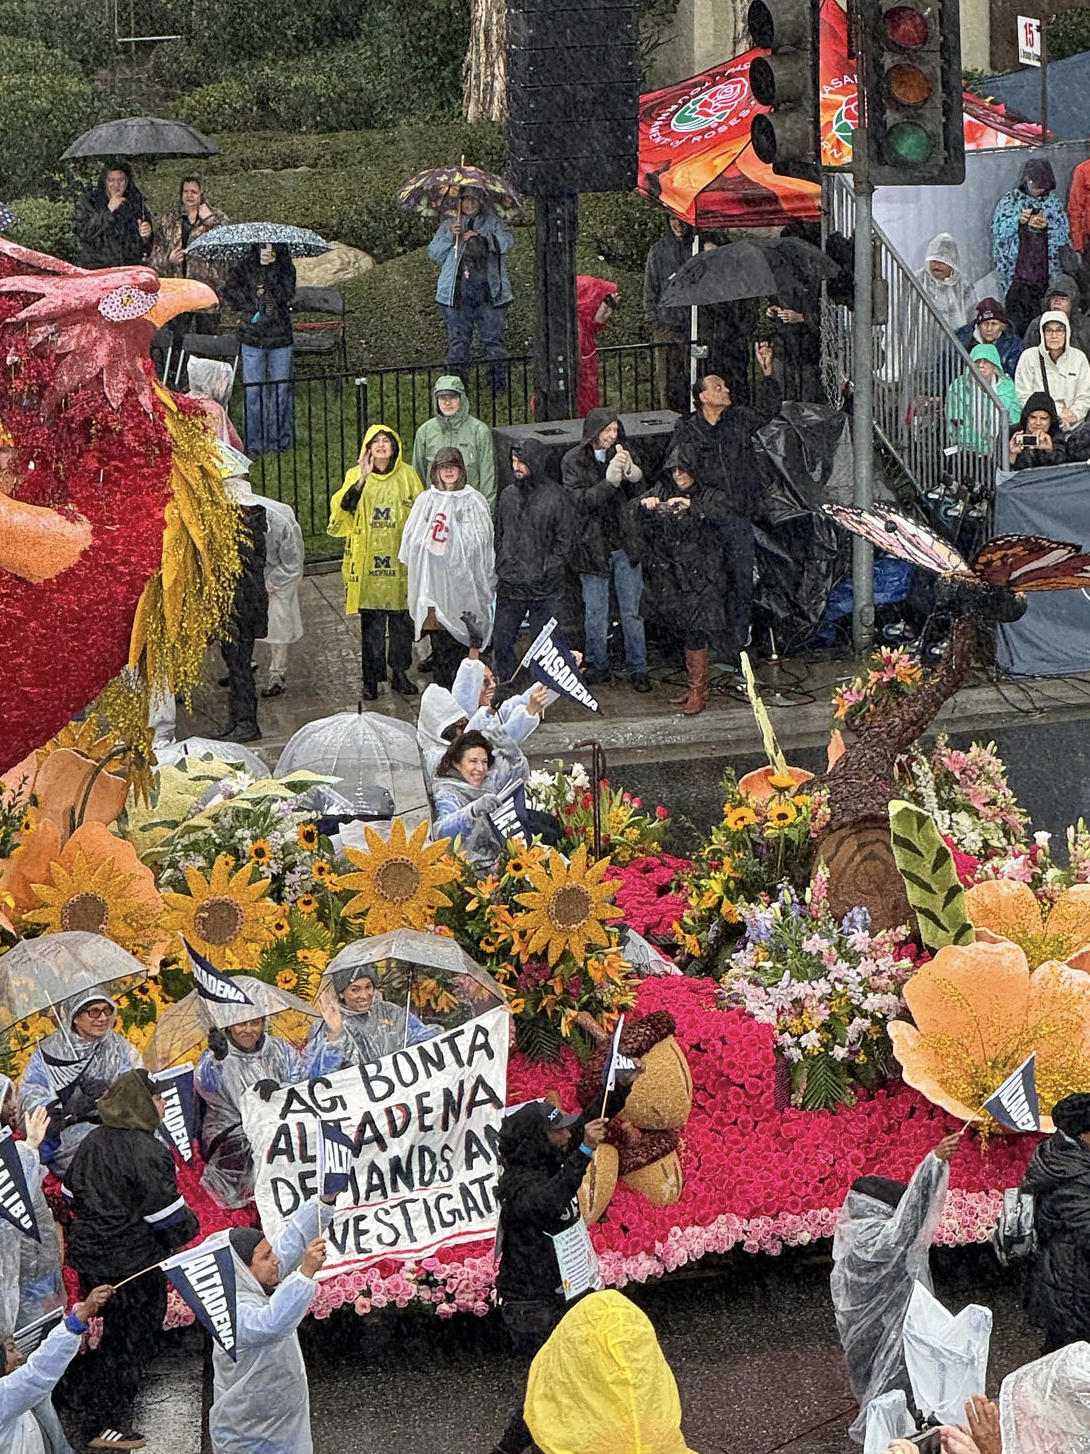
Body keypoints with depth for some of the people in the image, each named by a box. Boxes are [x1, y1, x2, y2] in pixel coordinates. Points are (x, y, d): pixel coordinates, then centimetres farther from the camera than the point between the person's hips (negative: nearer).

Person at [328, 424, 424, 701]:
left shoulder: (407, 475, 5)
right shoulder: (356, 476, 3)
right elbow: (342, 509, -13)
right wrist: (362, 480, -23)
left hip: (400, 561, 1)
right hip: (368, 561, -1)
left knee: (401, 620, 6)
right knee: (371, 621, 1)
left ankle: (400, 673, 18)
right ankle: (371, 678, 8)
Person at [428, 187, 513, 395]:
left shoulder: (493, 223, 17)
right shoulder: (448, 225, 20)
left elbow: (507, 242, -1)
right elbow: (434, 253, 10)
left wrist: (481, 237, -12)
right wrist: (449, 236, -6)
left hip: (488, 290, -1)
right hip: (457, 290, 1)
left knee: (492, 336, -3)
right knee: (458, 338, -1)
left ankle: (497, 377, 1)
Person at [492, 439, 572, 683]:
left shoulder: (554, 496, -5)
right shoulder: (508, 495, 11)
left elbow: (563, 541, -3)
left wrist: (547, 571, -10)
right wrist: (499, 568, 8)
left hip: (543, 590, -5)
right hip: (509, 587, 5)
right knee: (501, 642, 5)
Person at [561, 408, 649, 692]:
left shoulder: (620, 454, 3)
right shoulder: (574, 461, -7)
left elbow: (635, 494, 3)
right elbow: (581, 500, -16)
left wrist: (630, 472, -17)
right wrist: (610, 479, -26)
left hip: (624, 544, 2)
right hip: (593, 547, -2)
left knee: (631, 612, 6)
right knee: (595, 614, 6)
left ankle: (637, 668, 14)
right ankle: (597, 667, 20)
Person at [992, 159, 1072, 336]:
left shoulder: (1053, 202, 10)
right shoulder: (1010, 200, 5)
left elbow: (1064, 235, 8)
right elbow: (997, 231, 0)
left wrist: (1048, 226, -12)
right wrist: (1018, 221, -16)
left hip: (1046, 273, 2)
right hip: (1017, 273, -2)